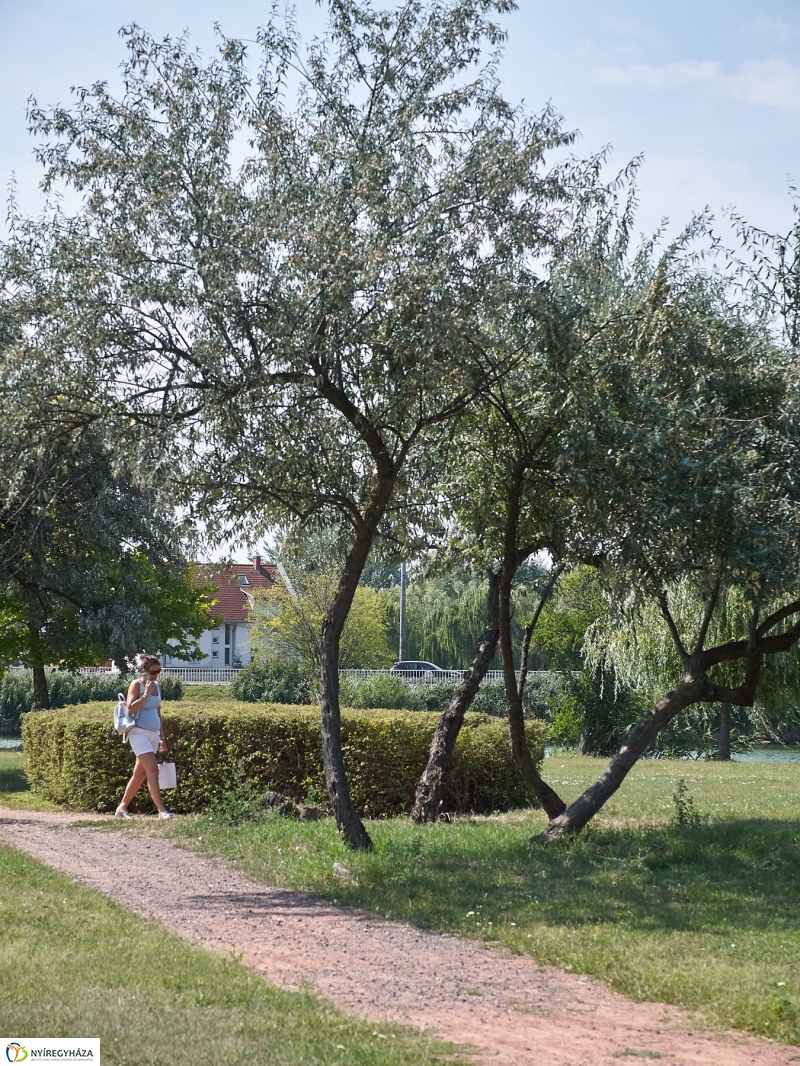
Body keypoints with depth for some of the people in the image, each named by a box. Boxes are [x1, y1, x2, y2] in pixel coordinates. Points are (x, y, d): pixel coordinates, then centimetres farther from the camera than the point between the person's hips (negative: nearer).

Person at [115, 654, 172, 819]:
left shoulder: (157, 686, 14)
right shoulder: (137, 684, -7)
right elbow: (131, 708, -19)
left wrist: (162, 737, 17)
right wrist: (146, 693, -19)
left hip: (153, 733, 8)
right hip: (139, 732, -8)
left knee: (140, 773, 10)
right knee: (152, 770, -15)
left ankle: (122, 807, 19)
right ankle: (162, 810, -19)